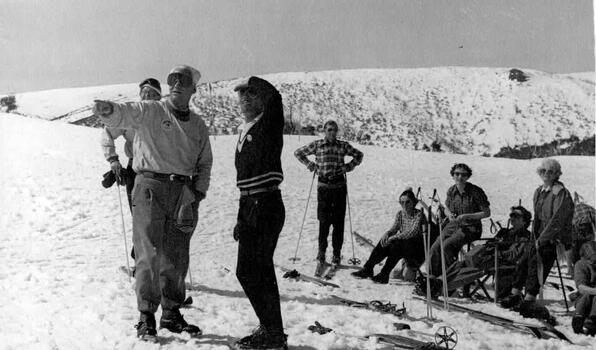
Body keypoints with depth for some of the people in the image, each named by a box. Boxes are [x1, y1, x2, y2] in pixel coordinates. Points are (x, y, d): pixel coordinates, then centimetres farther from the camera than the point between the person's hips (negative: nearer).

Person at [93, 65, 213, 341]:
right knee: (150, 255, -6)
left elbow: (205, 163, 19)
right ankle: (146, 317, 6)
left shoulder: (198, 125, 14)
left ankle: (171, 313, 25)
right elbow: (123, 115, -18)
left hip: (183, 193, 5)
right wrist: (109, 109, -42)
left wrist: (200, 191, 5)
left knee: (177, 259, 11)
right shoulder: (149, 112, 0)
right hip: (151, 187, -4)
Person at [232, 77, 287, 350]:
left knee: (257, 272, -7)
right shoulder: (246, 132, 19)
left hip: (267, 206, -9)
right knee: (247, 271, 12)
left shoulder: (268, 126, -3)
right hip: (249, 206, 9)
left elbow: (274, 98, -25)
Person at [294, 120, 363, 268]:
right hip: (324, 186, -1)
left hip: (339, 186, 1)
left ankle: (336, 253, 10)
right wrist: (311, 165, 3)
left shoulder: (343, 145, 7)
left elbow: (359, 155, 20)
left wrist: (348, 167, 7)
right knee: (324, 220, -2)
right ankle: (321, 251, 13)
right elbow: (298, 153, 13)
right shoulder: (317, 145, 4)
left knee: (338, 221, 1)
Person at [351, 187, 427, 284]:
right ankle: (367, 269, -19)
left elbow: (413, 232, -26)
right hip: (404, 245, 6)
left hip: (419, 248, -6)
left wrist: (395, 237, -32)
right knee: (384, 242, -18)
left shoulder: (419, 214, -14)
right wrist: (387, 234, -23)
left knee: (396, 244, -33)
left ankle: (384, 275, -34)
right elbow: (394, 228, 1)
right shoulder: (400, 214, 7)